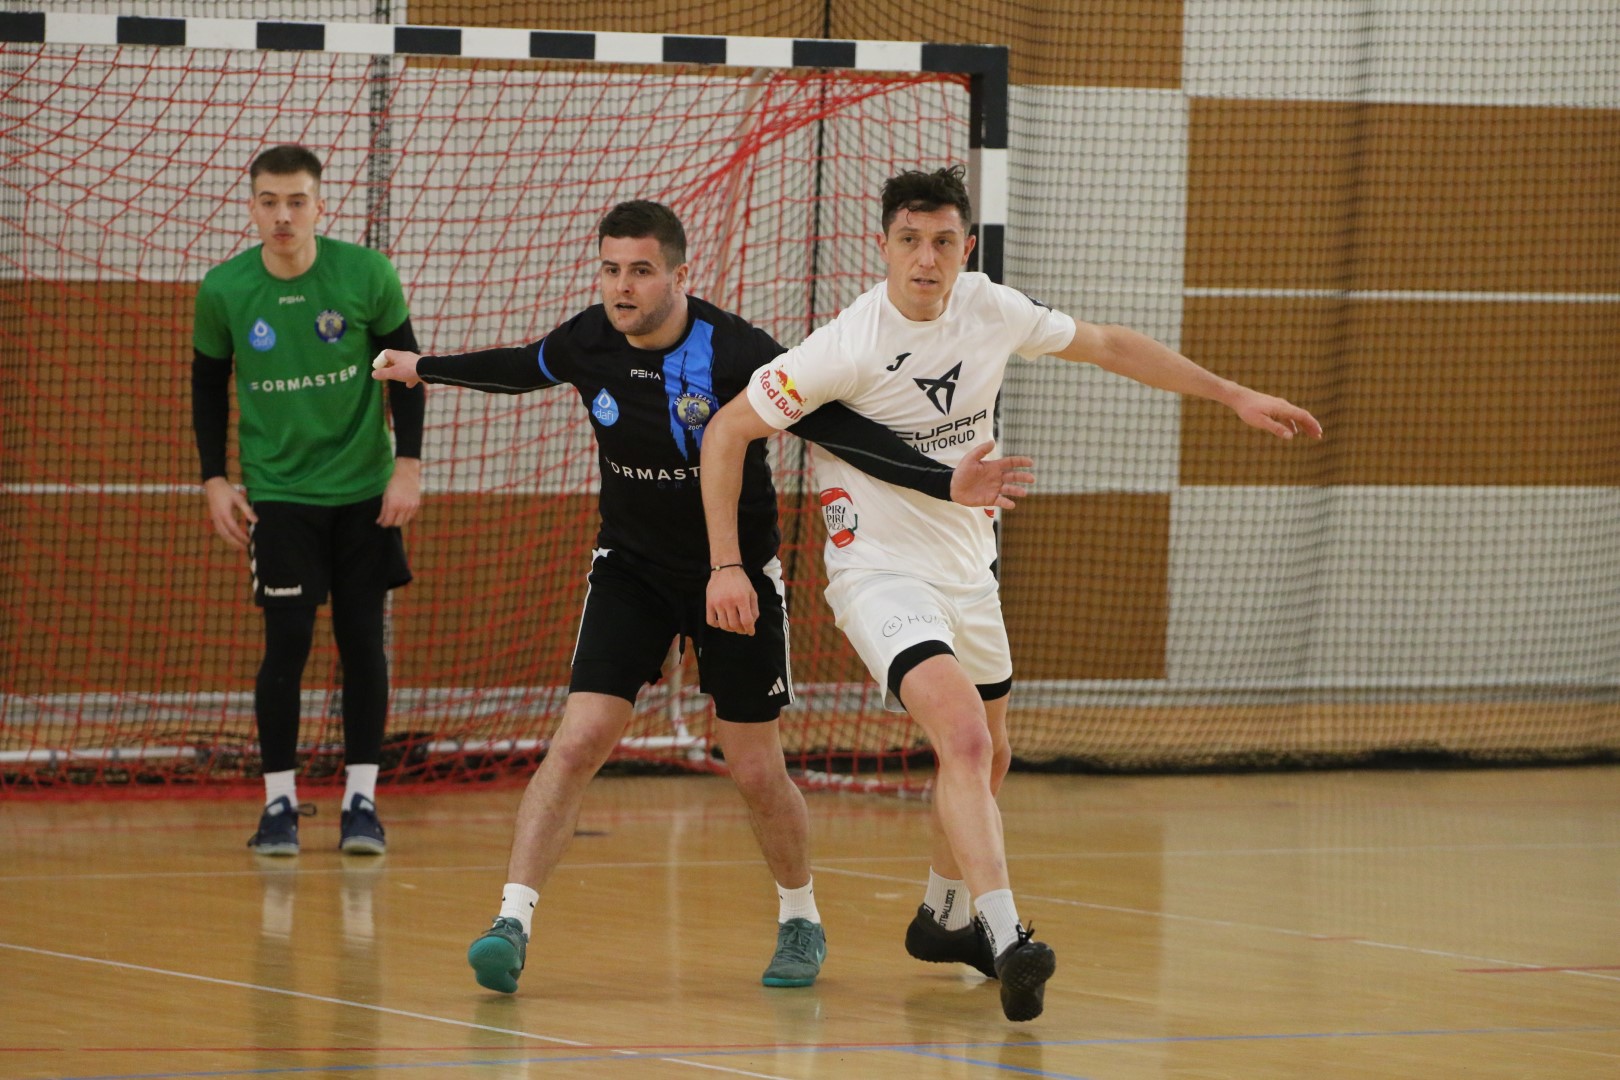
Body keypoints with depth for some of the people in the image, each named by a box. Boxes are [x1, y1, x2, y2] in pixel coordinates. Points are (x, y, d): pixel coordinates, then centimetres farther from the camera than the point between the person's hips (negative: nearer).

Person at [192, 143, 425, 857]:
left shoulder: (366, 274, -9)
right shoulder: (224, 291, -7)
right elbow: (208, 385, 7)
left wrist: (408, 465, -4)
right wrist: (215, 482, 2)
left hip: (364, 490, 0)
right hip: (278, 495, 0)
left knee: (363, 642, 2)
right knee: (286, 645, -6)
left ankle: (360, 799, 10)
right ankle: (279, 802, 5)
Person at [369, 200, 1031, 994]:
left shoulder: (734, 354, -23)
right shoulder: (590, 342, -10)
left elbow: (838, 428, -21)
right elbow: (525, 367, 13)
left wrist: (945, 483, -31)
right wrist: (424, 369, 26)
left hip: (737, 571, -2)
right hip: (633, 566, 2)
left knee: (754, 771, 4)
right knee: (579, 741, -13)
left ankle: (799, 920, 29)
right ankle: (512, 921, -13)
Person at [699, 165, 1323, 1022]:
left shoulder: (991, 310, -6)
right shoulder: (850, 346, -22)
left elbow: (1106, 346, 11)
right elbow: (727, 431, -15)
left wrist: (1233, 395, 14)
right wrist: (725, 566, -19)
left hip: (967, 565, 7)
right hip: (880, 570, -7)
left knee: (984, 753, 22)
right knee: (965, 736, -28)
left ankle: (942, 917, 46)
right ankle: (1006, 938, -34)